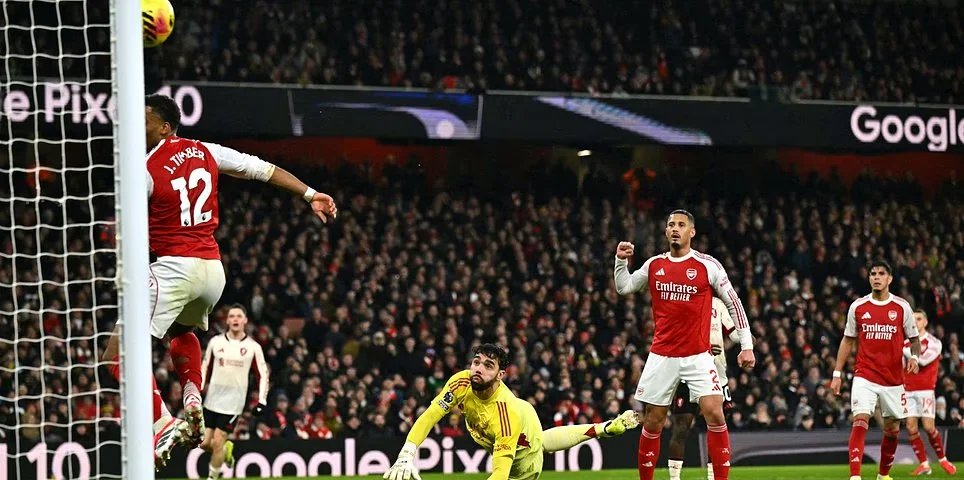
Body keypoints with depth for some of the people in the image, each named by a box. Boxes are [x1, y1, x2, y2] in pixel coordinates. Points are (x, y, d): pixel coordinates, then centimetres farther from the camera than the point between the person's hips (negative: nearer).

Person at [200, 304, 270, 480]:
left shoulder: (253, 347, -3)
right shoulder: (216, 342, 4)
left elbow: (263, 374, 2)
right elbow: (205, 367, 15)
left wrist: (262, 400, -6)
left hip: (233, 403, -3)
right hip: (212, 400, 3)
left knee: (217, 442, -9)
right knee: (205, 443, 2)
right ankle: (226, 449, 34)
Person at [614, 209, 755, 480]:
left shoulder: (707, 265, -2)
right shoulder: (654, 265, 7)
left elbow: (733, 304, 3)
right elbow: (623, 288, 19)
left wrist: (746, 345, -1)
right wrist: (621, 261, 2)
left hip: (698, 356, -3)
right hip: (661, 355, 3)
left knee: (714, 414, -16)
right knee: (652, 422, 5)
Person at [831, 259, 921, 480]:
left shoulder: (902, 307, 1)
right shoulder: (858, 307, 3)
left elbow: (914, 339, 10)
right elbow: (848, 341, 11)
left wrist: (914, 357, -12)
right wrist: (837, 374, 7)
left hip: (893, 379, 1)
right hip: (865, 377, -1)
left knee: (892, 428, 9)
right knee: (860, 421, -18)